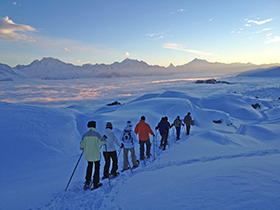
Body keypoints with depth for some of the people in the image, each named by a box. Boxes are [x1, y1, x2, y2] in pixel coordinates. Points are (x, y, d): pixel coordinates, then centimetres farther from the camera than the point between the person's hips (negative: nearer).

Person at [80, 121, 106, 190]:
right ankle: (95, 184, 17)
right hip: (96, 155, -3)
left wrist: (84, 149, 25)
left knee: (89, 167, 23)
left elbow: (81, 146, 2)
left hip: (87, 155, 4)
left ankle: (87, 183, 17)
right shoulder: (97, 134, -11)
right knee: (97, 168, 12)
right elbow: (102, 142, -13)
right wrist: (104, 138, 8)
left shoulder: (85, 135, -1)